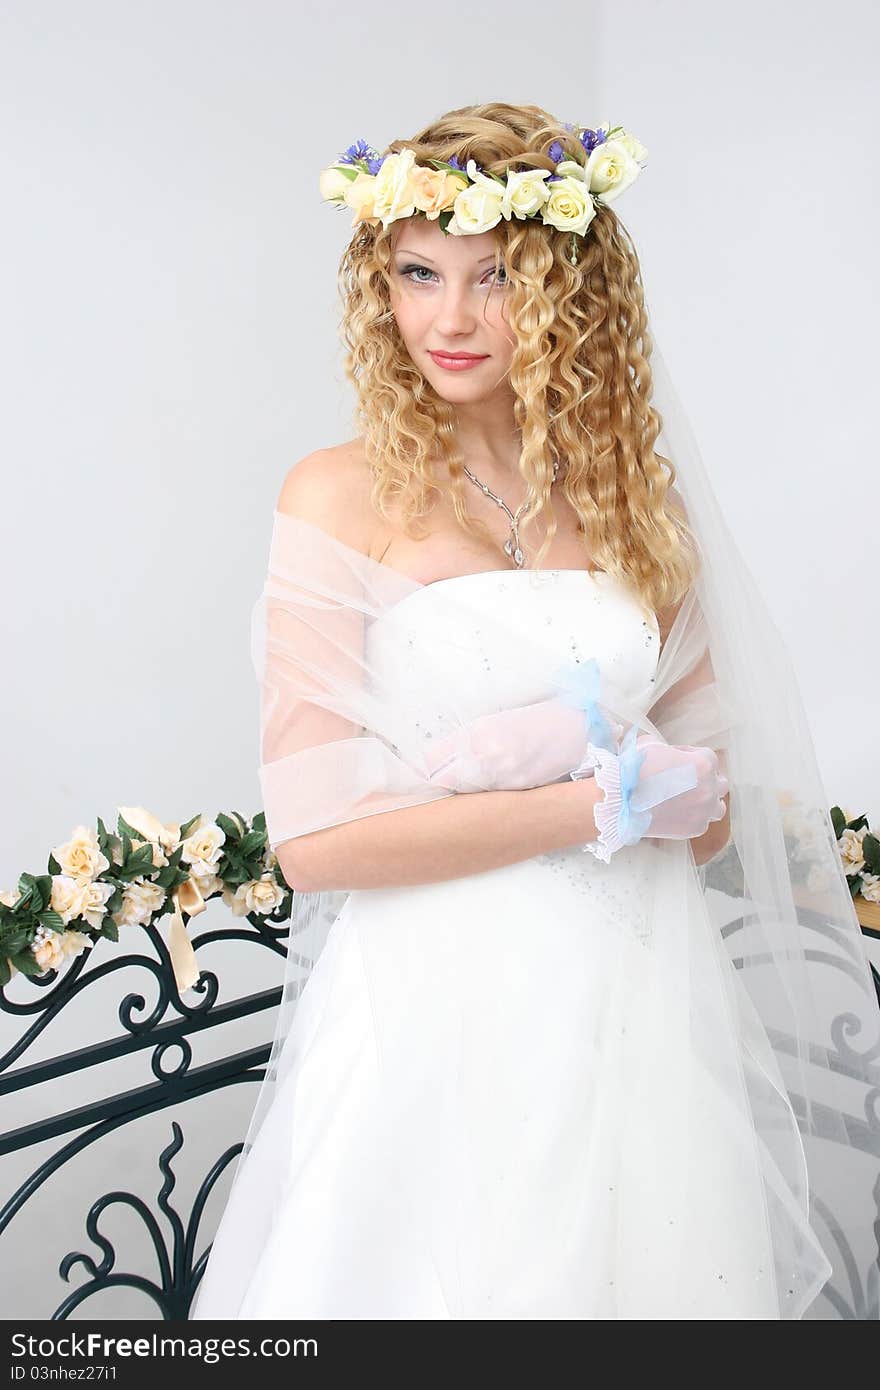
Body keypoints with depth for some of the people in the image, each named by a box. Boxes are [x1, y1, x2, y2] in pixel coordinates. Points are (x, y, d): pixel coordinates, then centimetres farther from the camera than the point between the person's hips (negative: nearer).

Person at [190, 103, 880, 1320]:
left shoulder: (637, 492, 5)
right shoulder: (345, 495, -6)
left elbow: (712, 812, 6)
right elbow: (316, 838, -13)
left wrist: (564, 744, -13)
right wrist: (608, 802, -11)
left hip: (644, 1001, 4)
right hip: (437, 1006, -3)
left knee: (650, 1269, 16)